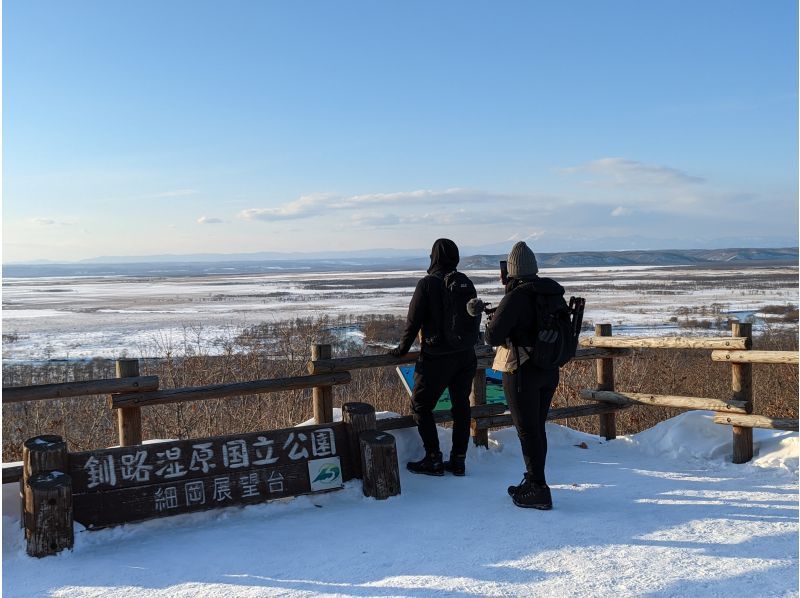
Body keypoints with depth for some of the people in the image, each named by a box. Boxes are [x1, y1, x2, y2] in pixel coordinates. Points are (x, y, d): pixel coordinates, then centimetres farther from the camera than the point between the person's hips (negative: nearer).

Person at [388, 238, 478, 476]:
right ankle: (458, 460, 15)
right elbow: (476, 318, 13)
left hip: (436, 358, -6)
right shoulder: (467, 284, 5)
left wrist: (402, 349, 2)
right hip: (466, 356, 6)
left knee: (421, 405, 6)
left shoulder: (427, 284, -12)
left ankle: (433, 459, 4)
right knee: (461, 406, 12)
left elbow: (413, 321, -10)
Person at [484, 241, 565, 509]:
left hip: (522, 372, -7)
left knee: (527, 431, 1)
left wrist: (494, 321, -1)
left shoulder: (516, 297, -20)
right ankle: (533, 482, 29)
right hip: (549, 372, 8)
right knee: (537, 427, 18)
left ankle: (539, 491, 5)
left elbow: (493, 337, -21)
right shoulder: (555, 294, 4)